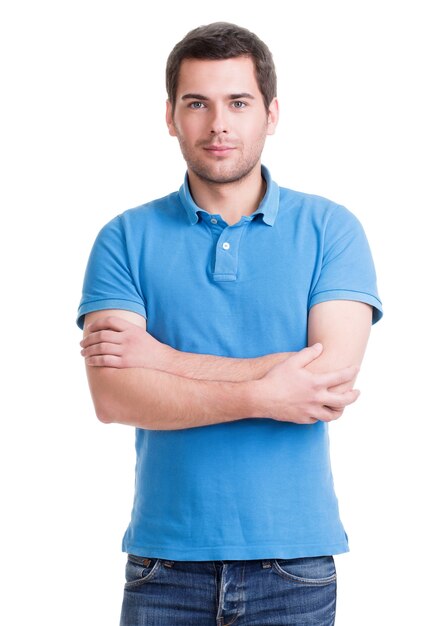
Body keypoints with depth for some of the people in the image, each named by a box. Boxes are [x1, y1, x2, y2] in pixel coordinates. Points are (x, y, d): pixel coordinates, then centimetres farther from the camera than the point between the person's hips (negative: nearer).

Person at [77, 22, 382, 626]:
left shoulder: (330, 229, 1)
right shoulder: (126, 238, 1)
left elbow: (333, 374, -12)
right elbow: (113, 396, -10)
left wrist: (165, 357, -11)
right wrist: (262, 395, -16)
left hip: (294, 560, 0)